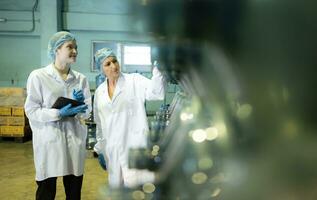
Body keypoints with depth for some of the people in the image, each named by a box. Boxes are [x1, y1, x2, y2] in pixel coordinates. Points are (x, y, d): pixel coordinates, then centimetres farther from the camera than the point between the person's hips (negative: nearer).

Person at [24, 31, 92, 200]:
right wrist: (59, 113, -19)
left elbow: (86, 112, 9)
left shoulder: (81, 79, 8)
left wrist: (79, 104, -13)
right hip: (49, 140, -3)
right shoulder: (38, 76, -5)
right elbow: (31, 111, -7)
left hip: (75, 139, 4)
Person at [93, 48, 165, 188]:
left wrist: (158, 67, -34)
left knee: (133, 183, -17)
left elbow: (156, 92, -20)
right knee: (115, 186, 10)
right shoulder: (99, 92, 11)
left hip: (133, 145, -5)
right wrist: (99, 149, 19)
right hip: (111, 149, 5)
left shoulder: (134, 81, -3)